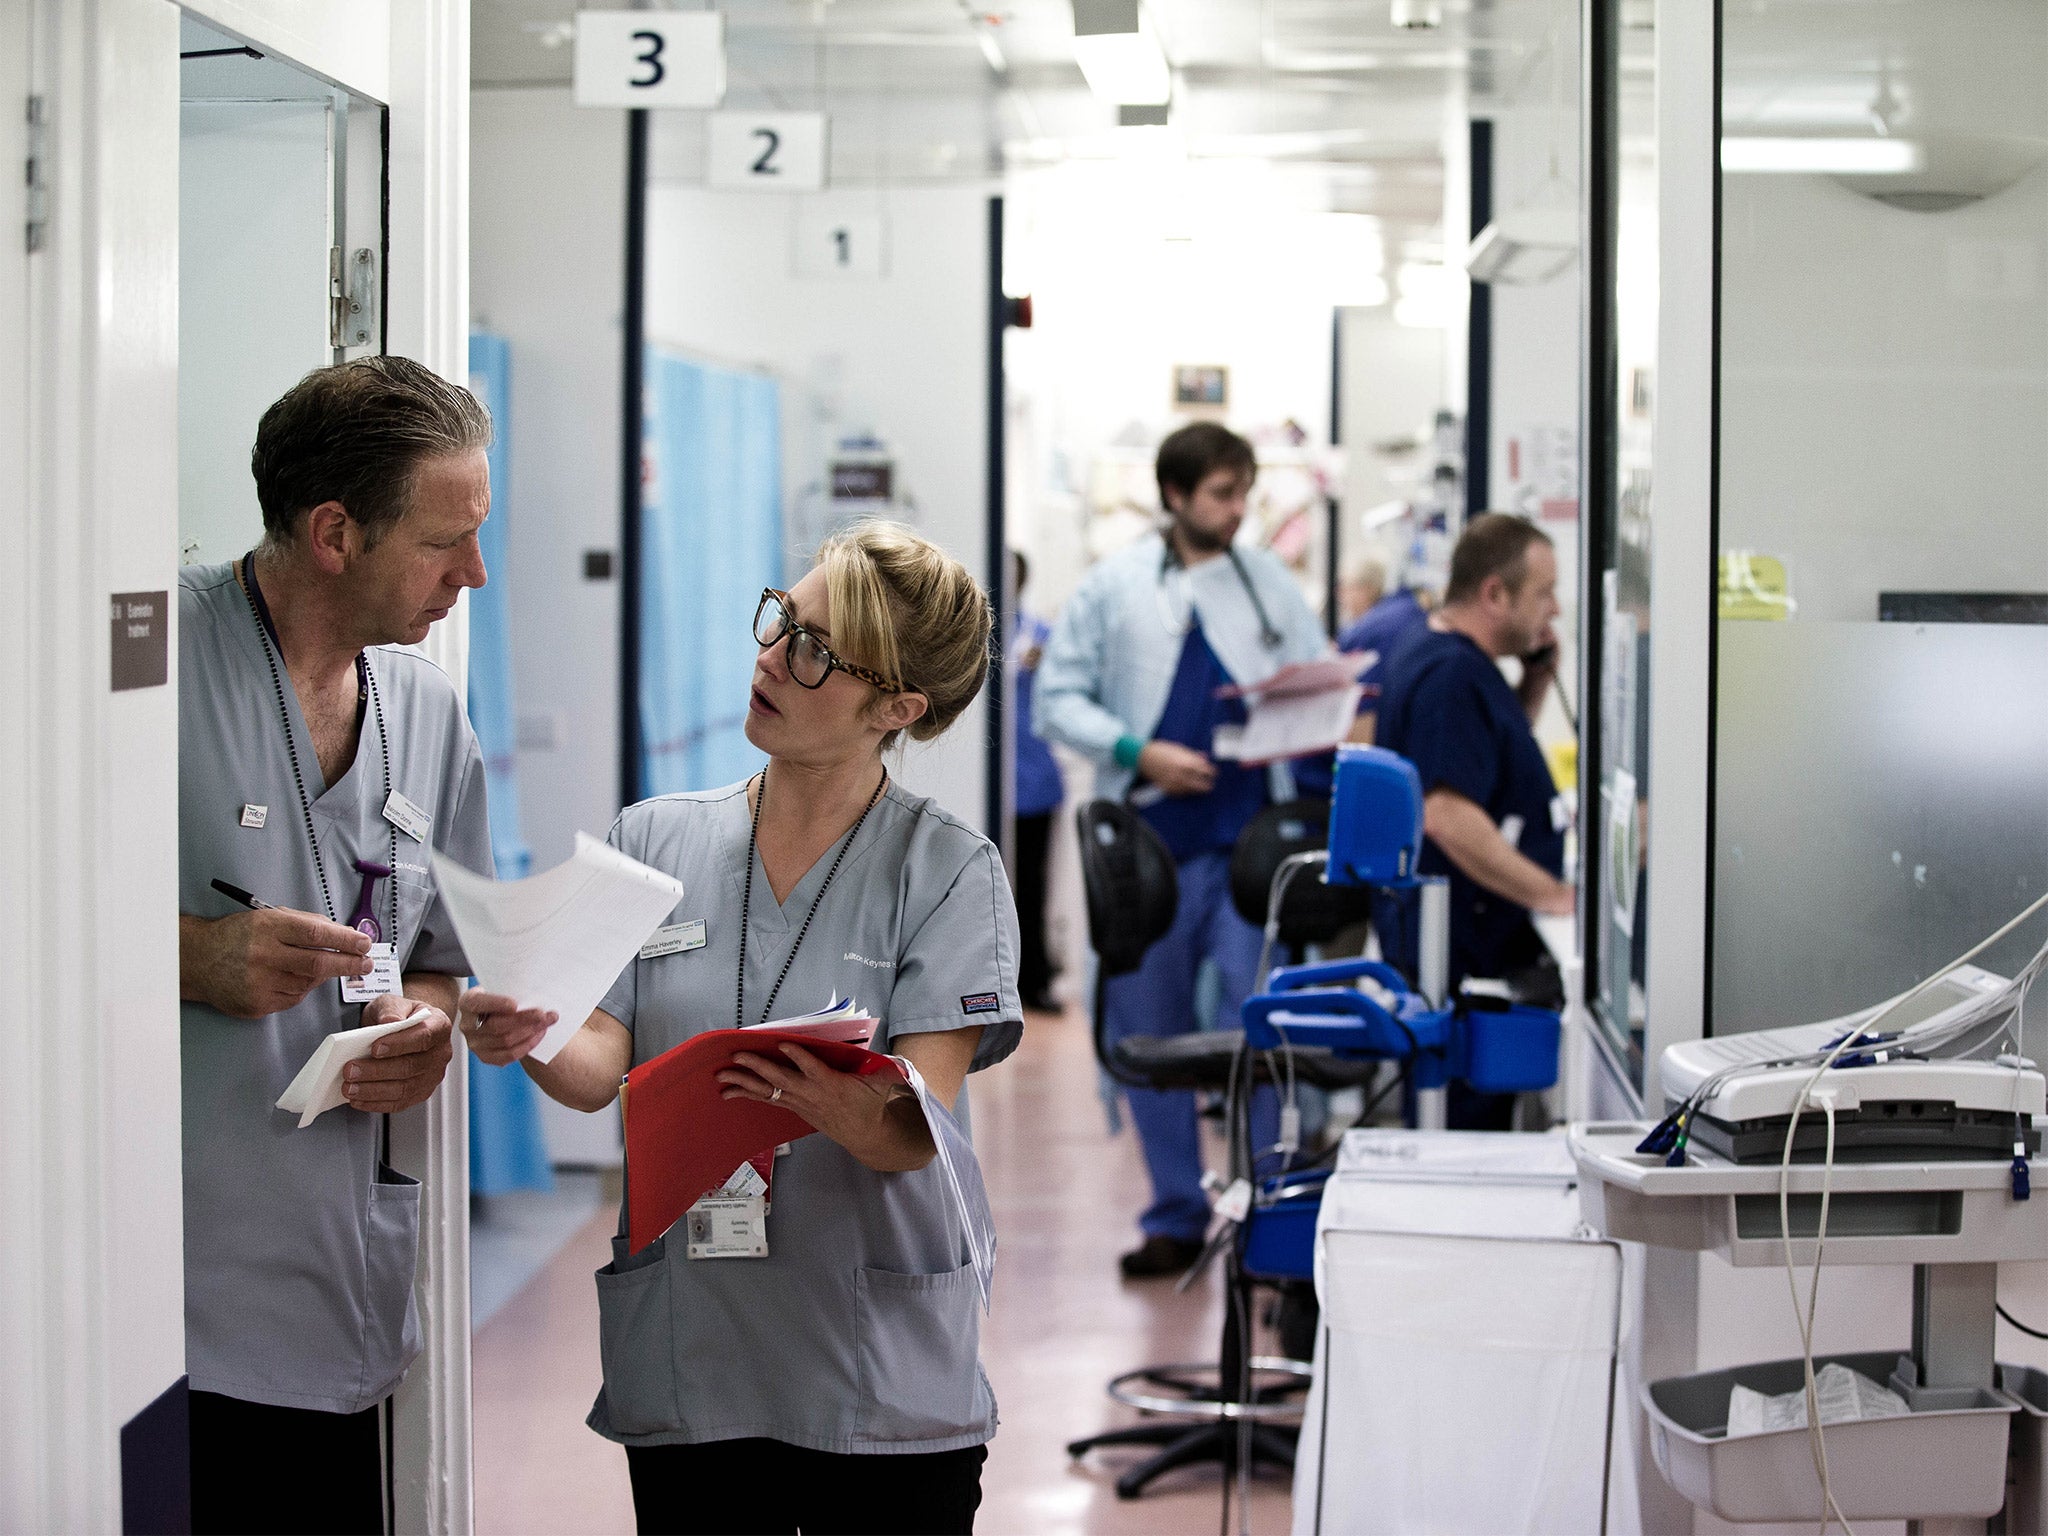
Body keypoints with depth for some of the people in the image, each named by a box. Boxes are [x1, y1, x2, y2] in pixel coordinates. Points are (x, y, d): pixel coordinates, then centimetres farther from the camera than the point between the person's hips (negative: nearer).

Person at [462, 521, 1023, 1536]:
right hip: (685, 1366, 2)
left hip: (882, 1375, -2)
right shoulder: (654, 842, 7)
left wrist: (842, 1111, -36)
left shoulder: (948, 871, -3)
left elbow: (917, 1131, -13)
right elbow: (602, 1066, -5)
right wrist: (525, 1038, -27)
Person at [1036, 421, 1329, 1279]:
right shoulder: (1112, 588, 5)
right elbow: (1059, 698, 4)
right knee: (1149, 1033, 6)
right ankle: (1176, 1218, 18)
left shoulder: (1270, 584, 10)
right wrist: (1138, 753, -11)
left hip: (1248, 837, 0)